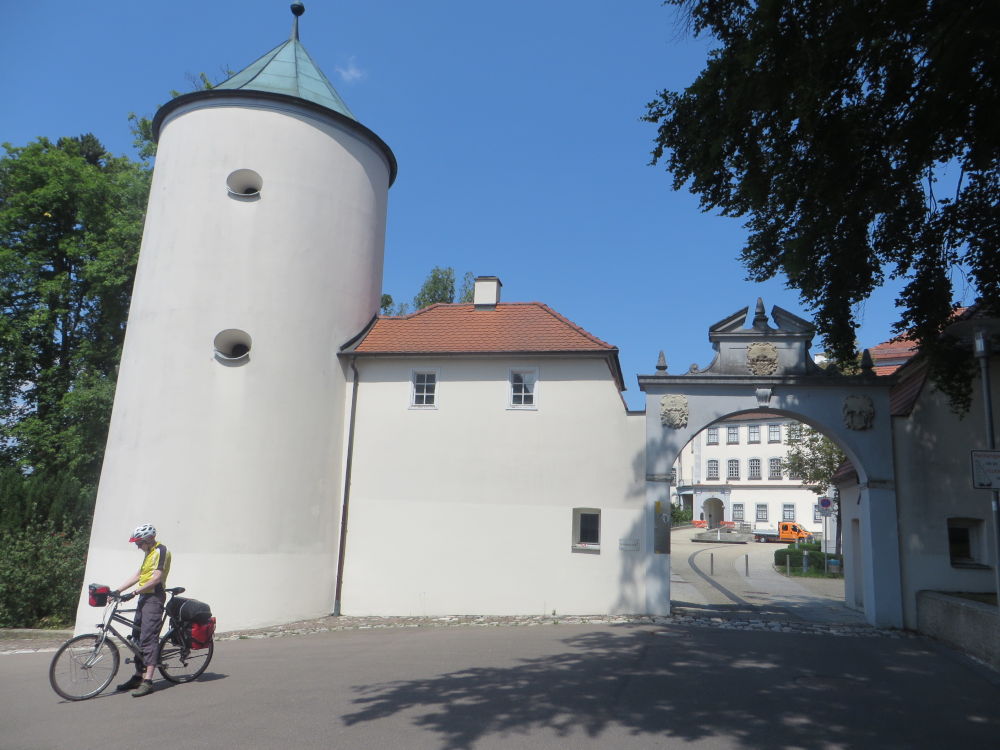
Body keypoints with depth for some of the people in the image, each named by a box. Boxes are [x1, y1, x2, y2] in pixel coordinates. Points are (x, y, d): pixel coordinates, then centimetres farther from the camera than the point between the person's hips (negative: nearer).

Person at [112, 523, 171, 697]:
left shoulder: (160, 551, -12)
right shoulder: (149, 553, 20)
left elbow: (156, 578, -20)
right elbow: (138, 575, 19)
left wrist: (133, 593, -22)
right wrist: (118, 591, 11)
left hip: (154, 597, -10)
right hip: (144, 597, 10)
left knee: (148, 637, -15)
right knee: (138, 636, 13)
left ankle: (148, 681, -17)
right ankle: (138, 676, 22)